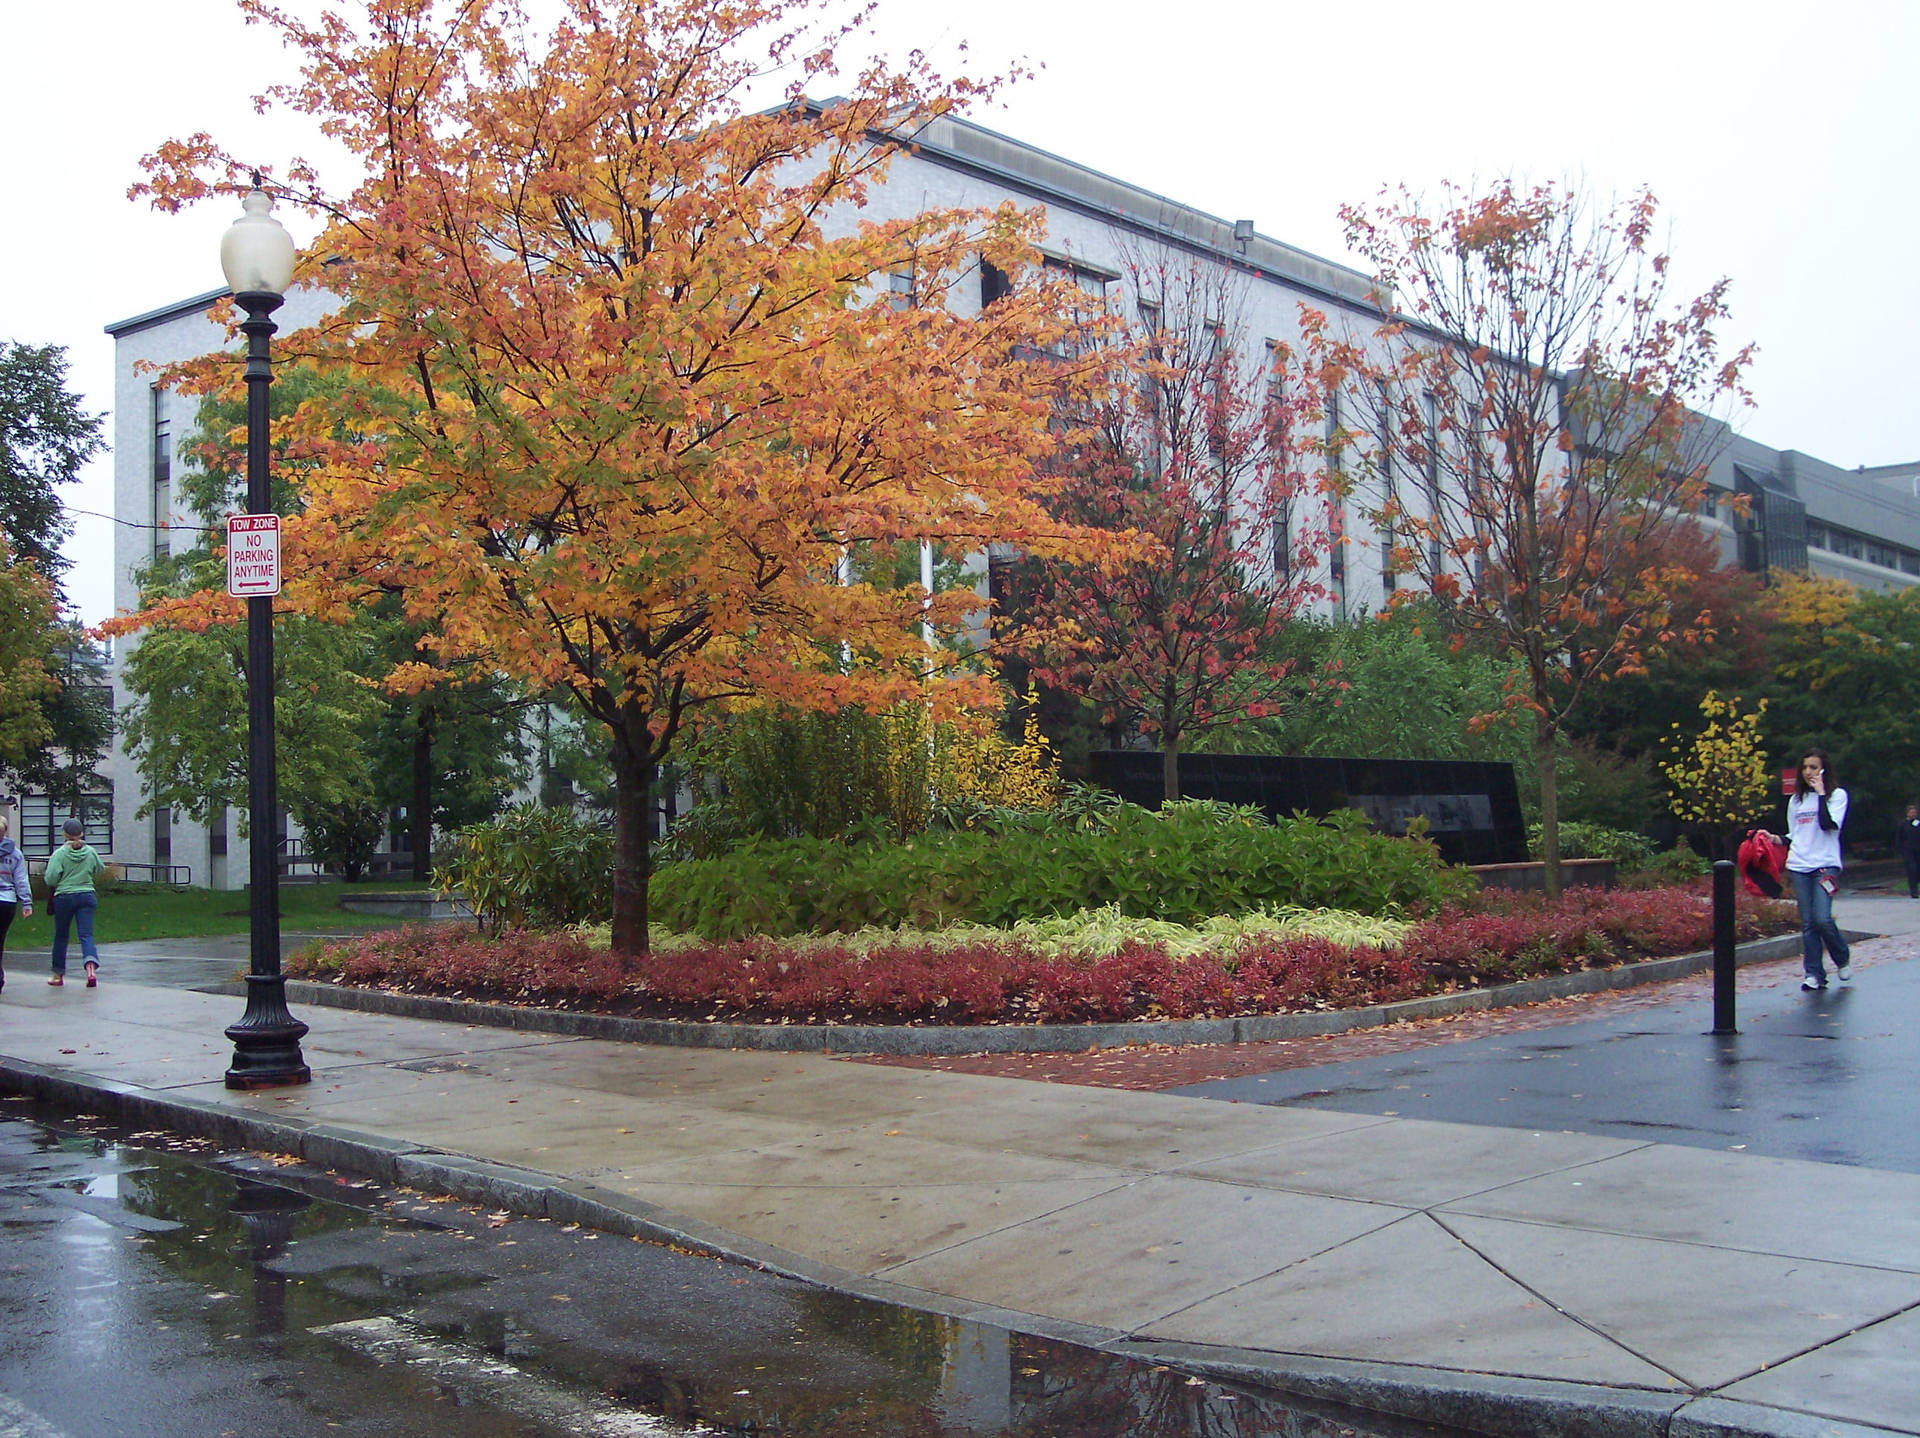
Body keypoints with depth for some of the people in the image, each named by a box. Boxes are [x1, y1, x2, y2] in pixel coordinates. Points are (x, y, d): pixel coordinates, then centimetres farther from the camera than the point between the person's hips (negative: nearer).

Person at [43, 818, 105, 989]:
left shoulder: (60, 853, -10)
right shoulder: (90, 852, 0)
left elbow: (50, 879, -13)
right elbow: (100, 869, 15)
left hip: (64, 897, -2)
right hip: (87, 896, 2)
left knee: (60, 936, 13)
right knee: (86, 935, -2)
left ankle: (58, 975, 22)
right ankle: (91, 967, -26)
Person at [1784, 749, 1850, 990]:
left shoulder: (1837, 795, 3)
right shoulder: (1796, 800, 17)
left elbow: (1829, 824, -14)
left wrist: (1821, 794, -11)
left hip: (1826, 864, -4)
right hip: (1799, 866, 4)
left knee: (1823, 918, -16)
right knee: (1808, 923, 0)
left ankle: (1843, 958, 10)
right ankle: (1814, 974, 3)